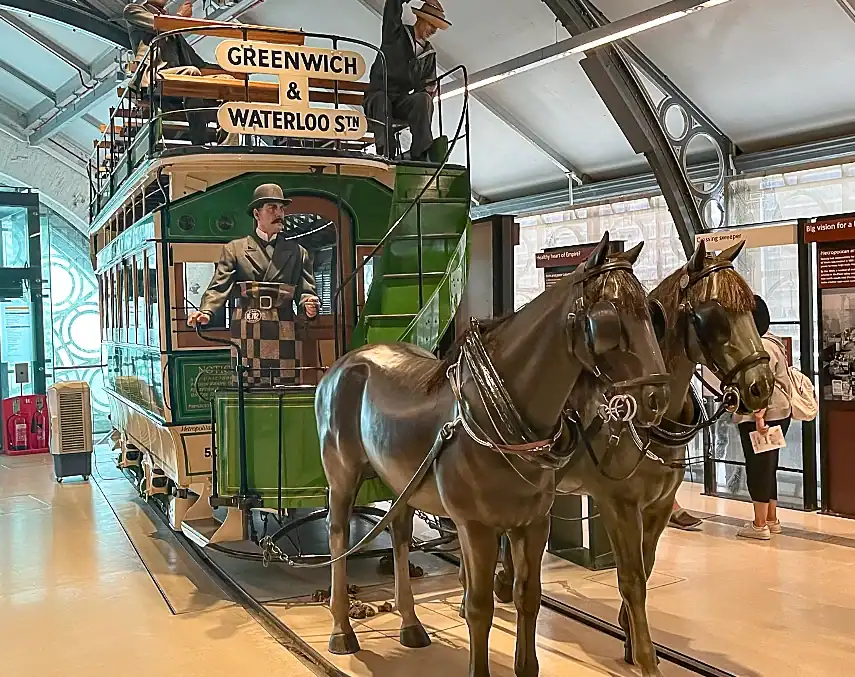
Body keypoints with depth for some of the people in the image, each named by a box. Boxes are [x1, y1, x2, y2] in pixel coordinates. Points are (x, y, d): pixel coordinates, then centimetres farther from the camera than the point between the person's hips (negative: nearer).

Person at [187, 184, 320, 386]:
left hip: (284, 337, 2)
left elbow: (306, 290, 11)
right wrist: (206, 311, -16)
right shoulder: (235, 249, 12)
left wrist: (310, 304, -12)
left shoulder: (296, 251, 16)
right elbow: (219, 287, 2)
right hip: (246, 337, -1)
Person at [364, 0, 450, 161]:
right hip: (378, 95, -3)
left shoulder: (429, 54, 20)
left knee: (423, 99, -29)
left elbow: (429, 81, 22)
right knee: (381, 100, -39)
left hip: (403, 101, 3)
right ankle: (384, 151, -49)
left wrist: (429, 89, -1)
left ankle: (420, 154, -36)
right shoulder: (396, 33, 8)